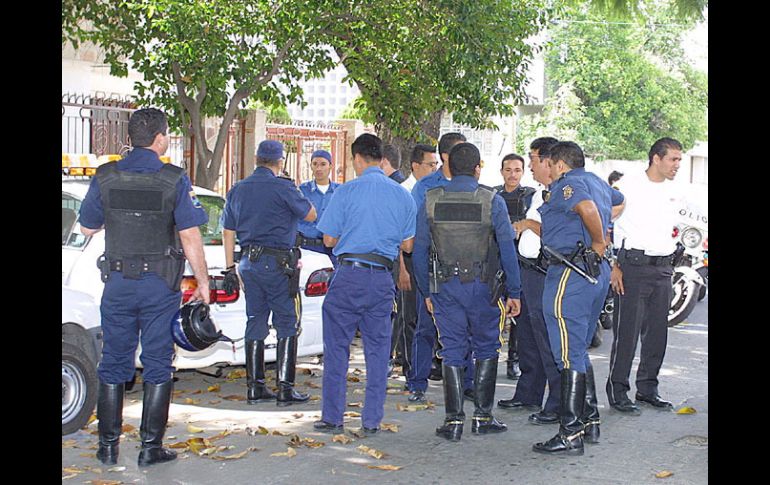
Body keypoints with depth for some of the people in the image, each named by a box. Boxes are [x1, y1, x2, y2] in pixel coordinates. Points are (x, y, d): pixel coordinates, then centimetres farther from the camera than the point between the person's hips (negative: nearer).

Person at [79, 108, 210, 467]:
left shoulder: (105, 177, 0)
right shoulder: (174, 180, -9)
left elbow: (88, 228, 9)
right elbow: (190, 237, -12)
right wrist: (203, 282, -4)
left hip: (118, 283, 3)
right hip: (161, 284, -2)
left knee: (113, 364, 12)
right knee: (157, 365, 6)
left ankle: (108, 445, 16)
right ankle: (151, 447, 9)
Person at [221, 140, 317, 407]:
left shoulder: (237, 190, 12)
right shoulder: (283, 187, -9)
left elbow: (228, 232, 14)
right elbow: (311, 215, 0)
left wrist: (230, 268, 19)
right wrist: (296, 194, 16)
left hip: (248, 262, 6)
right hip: (278, 262, -6)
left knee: (255, 322, 11)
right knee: (288, 324, 1)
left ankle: (255, 387, 13)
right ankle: (285, 388, -2)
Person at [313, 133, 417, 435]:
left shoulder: (346, 191, -4)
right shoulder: (402, 195, 5)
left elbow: (329, 239, -1)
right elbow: (407, 245, 9)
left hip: (349, 276, -3)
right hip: (382, 278, 3)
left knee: (337, 347, 5)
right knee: (378, 350, 9)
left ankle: (332, 417, 9)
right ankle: (372, 420, 11)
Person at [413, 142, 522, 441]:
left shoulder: (430, 201, 2)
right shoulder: (492, 200, -4)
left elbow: (420, 251, 4)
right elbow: (508, 249, -5)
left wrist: (426, 292, 12)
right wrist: (514, 293, 2)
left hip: (444, 286, 2)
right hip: (483, 285, -2)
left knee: (452, 352, 7)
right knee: (486, 349, 13)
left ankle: (454, 420, 5)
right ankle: (482, 416, 12)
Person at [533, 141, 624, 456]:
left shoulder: (566, 184, -9)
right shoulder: (597, 182, 18)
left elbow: (588, 207, -30)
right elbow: (622, 202, 39)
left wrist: (598, 241, -15)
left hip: (570, 274, -9)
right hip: (597, 273, 9)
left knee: (569, 355, -7)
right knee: (579, 351, 18)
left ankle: (570, 434, -5)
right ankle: (590, 422, 21)